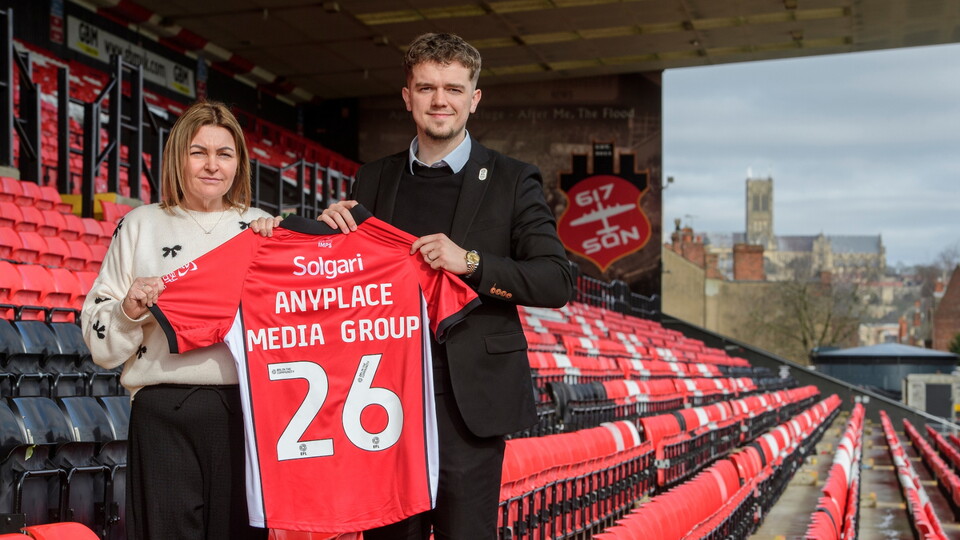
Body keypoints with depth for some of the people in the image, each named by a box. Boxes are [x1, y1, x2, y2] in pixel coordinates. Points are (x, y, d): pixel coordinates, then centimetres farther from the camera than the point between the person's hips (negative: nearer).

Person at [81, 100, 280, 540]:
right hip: (165, 413, -1)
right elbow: (99, 340, 8)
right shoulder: (142, 224, 9)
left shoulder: (263, 228, 12)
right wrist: (130, 310, -12)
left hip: (247, 408, 1)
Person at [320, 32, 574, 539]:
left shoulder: (512, 180, 1)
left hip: (469, 397, -3)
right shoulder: (374, 179, 11)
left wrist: (472, 263, -18)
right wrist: (335, 228, -4)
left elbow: (557, 282, -6)